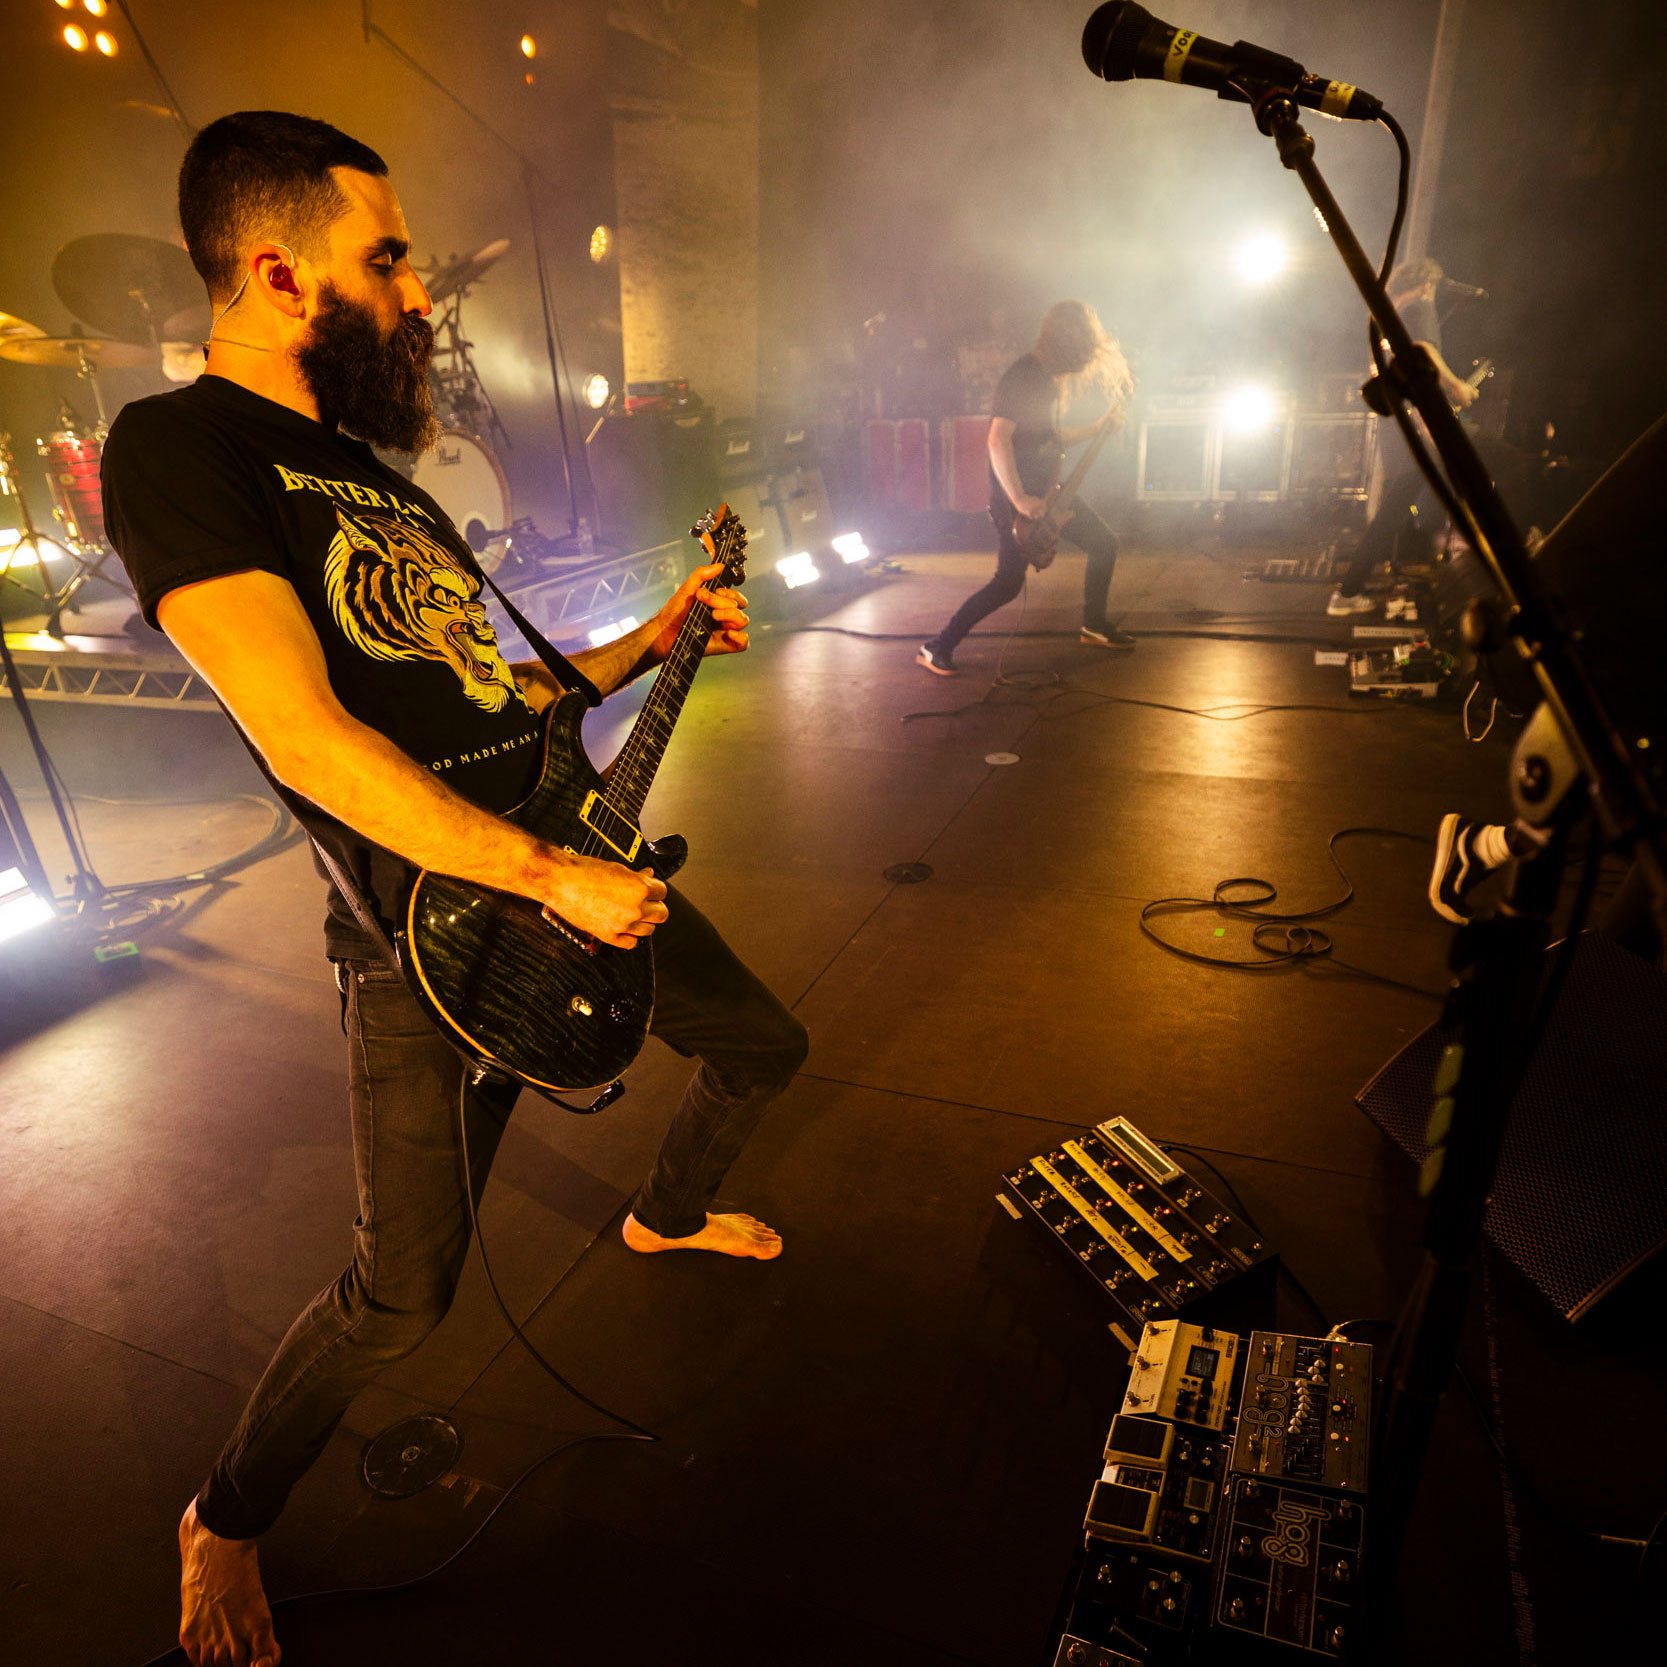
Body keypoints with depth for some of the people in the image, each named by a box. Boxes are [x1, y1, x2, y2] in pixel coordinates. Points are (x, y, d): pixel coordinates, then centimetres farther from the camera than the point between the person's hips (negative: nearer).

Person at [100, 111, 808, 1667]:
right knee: (403, 1293, -3)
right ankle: (225, 1519, 31)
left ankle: (665, 1213, 51)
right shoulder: (176, 447, -13)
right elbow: (306, 737, -25)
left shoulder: (377, 470, 14)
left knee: (766, 1045, 20)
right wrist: (552, 879, -25)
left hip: (572, 863, 8)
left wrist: (652, 641, 15)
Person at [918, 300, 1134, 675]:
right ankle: (938, 647, -5)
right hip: (1015, 491, -9)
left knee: (1104, 544, 11)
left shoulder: (1048, 378, 13)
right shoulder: (1022, 376, -16)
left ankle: (1094, 625, 27)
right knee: (1009, 582, -13)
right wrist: (1019, 500, -31)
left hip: (1046, 487, 9)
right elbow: (998, 439, -27)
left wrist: (1098, 427, 16)